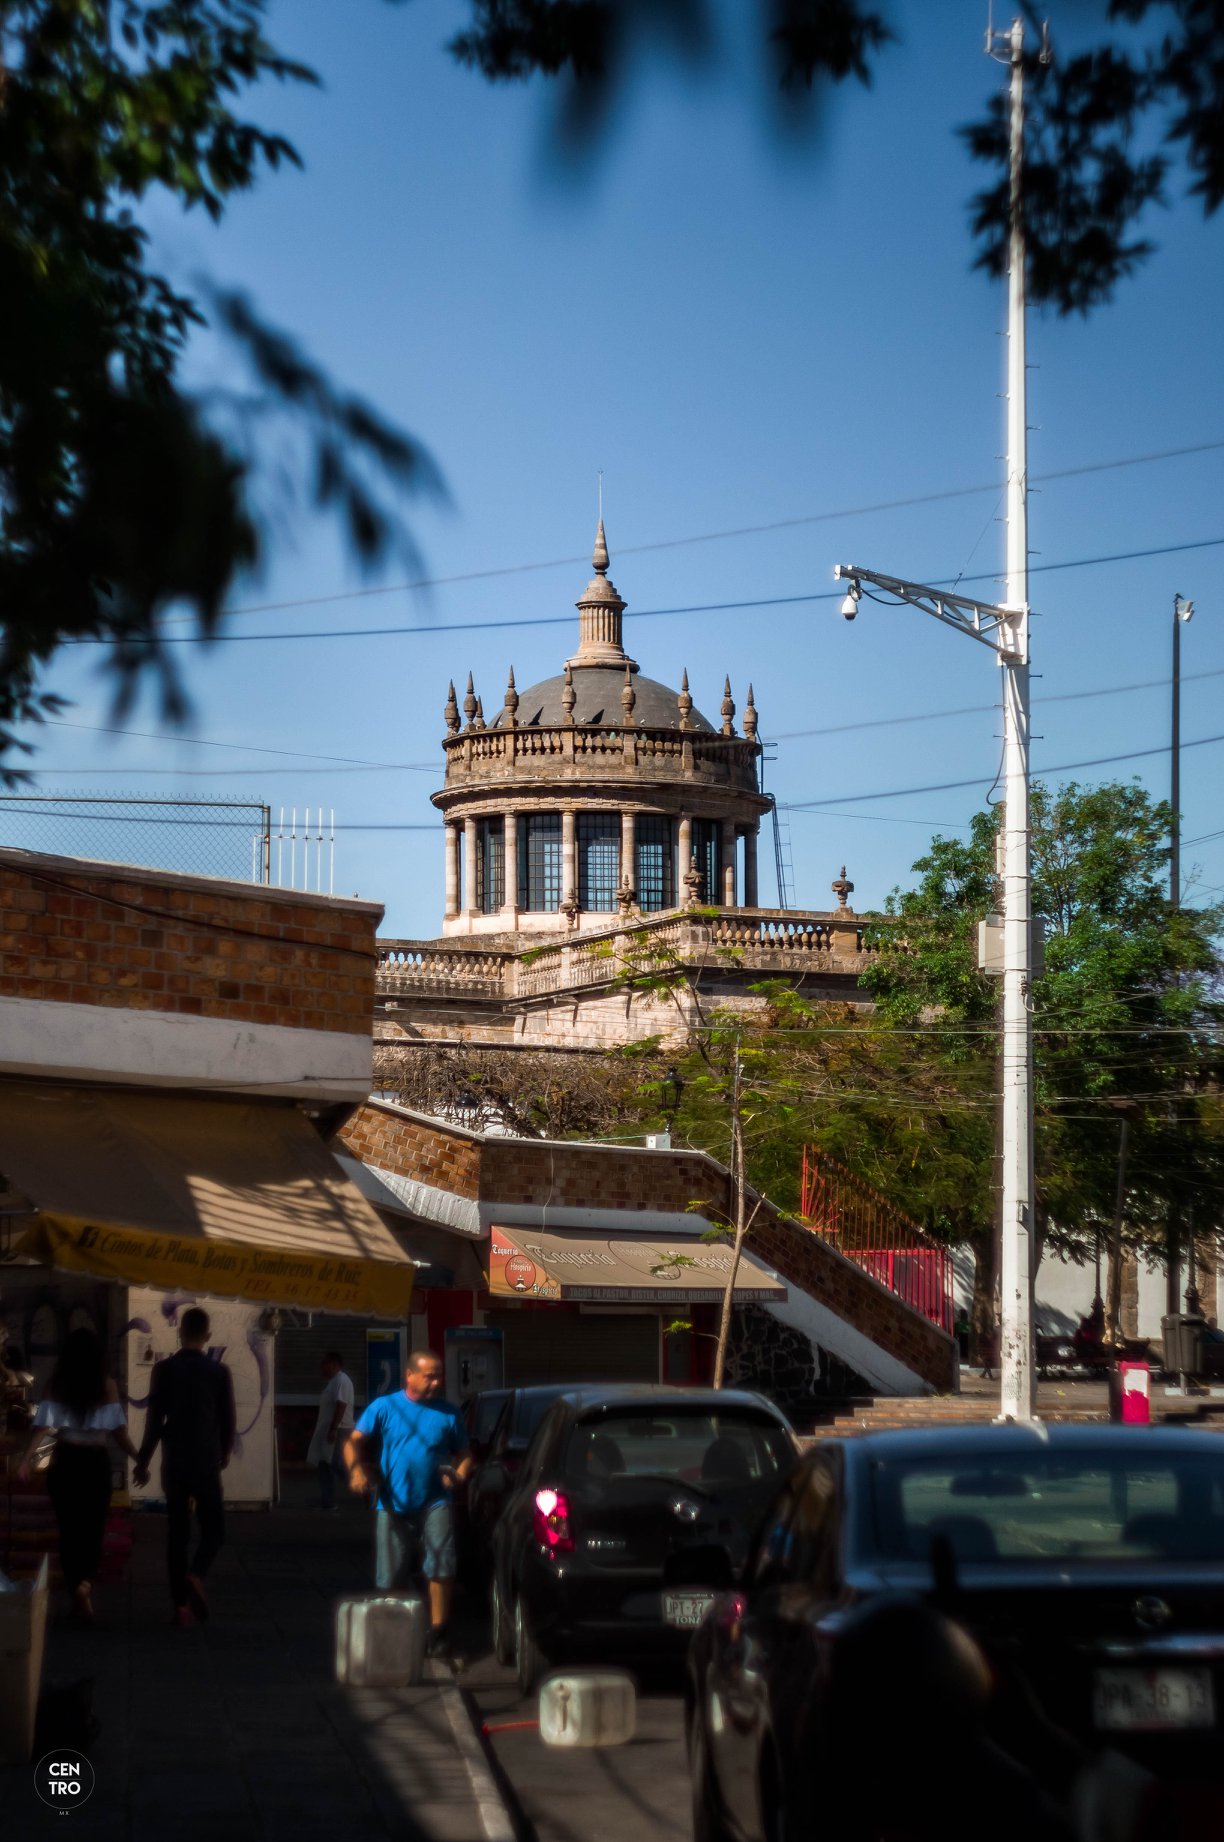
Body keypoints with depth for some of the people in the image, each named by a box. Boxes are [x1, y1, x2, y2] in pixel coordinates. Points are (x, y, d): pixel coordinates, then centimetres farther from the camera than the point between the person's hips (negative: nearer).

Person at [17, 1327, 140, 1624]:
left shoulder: (56, 1383, -1)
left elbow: (43, 1425, -8)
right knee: (93, 1528, 8)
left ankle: (78, 1596, 12)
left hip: (64, 1461, 1)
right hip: (96, 1462, -1)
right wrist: (140, 1459, 4)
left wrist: (26, 1460, -8)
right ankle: (85, 1583, -17)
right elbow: (118, 1430, -4)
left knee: (69, 1529, 12)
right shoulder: (107, 1385, -3)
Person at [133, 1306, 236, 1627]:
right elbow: (228, 1420, 1)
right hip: (207, 1462, -2)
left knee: (177, 1531, 8)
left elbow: (155, 1420, -2)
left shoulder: (164, 1370, -2)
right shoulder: (219, 1372, -4)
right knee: (213, 1528, 8)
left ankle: (181, 1605, 5)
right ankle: (196, 1576, -20)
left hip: (174, 1462, 2)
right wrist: (224, 1453, 20)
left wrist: (143, 1461, 8)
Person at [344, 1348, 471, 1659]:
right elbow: (354, 1442, -3)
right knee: (391, 1578, 5)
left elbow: (464, 1454, 13)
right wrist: (356, 1469, -23)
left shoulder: (448, 1413, 7)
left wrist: (459, 1474, -10)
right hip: (394, 1504, 0)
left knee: (441, 1566, -16)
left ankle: (437, 1633, -6)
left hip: (434, 1502, 0)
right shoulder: (384, 1408, 3)